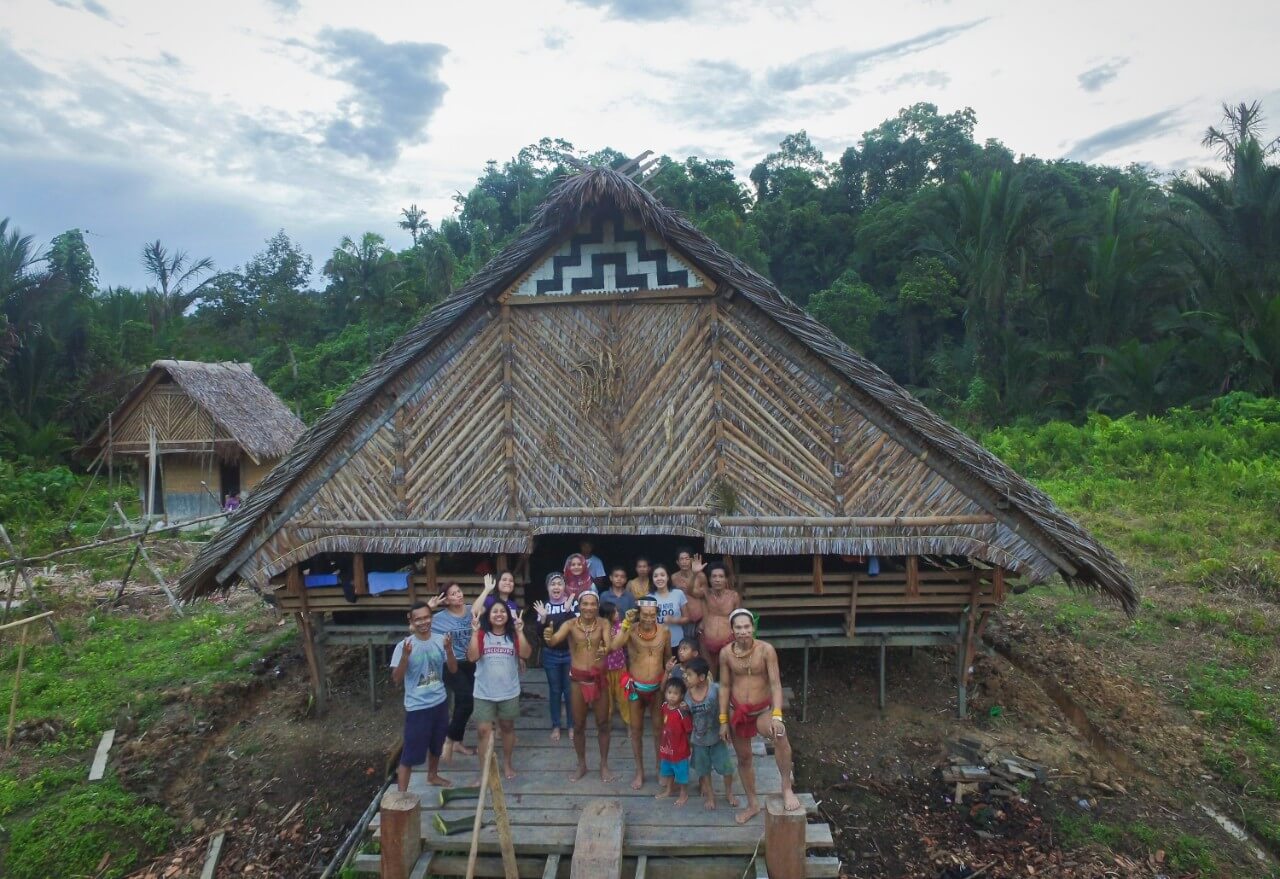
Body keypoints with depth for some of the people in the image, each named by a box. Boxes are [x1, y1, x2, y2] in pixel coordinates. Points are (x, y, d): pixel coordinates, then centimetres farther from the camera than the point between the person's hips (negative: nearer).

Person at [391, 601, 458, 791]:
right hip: (417, 707, -5)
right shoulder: (404, 646, -16)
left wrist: (448, 650, -22)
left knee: (436, 744, 24)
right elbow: (397, 680, -17)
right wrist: (405, 656, -32)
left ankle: (432, 775, 48)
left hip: (440, 702, 5)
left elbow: (453, 669, -4)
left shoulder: (440, 640, -6)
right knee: (410, 753, -1)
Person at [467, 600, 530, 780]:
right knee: (484, 730, -2)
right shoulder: (482, 634, -6)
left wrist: (520, 632, -22)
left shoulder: (513, 634, -2)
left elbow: (525, 654, -15)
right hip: (484, 693, -2)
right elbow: (472, 657, -18)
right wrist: (475, 632, -23)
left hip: (509, 692, 2)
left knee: (507, 727, 16)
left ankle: (507, 764, 34)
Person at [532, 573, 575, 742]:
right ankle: (556, 726, 25)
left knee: (570, 690, 8)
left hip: (570, 653, -1)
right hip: (551, 655, 2)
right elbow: (539, 632, -3)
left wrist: (568, 611, -29)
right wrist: (543, 618, -20)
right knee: (554, 690, 11)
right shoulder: (543, 606, -3)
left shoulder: (573, 603, -9)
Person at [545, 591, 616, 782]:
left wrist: (605, 650, -46)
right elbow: (554, 640, -25)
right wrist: (549, 636, -49)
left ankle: (604, 765, 28)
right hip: (578, 678, 0)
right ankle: (582, 764, 32)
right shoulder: (571, 624, -9)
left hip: (599, 677, 0)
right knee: (578, 724, 12)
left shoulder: (603, 624, -8)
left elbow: (609, 644, -22)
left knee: (603, 723, 11)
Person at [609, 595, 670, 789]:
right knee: (636, 730, 11)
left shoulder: (664, 631, -8)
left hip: (657, 687, 1)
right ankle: (639, 771, 27)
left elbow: (668, 657, 7)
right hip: (636, 687, -1)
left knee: (659, 728, 13)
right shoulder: (631, 629, -15)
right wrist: (625, 623, -33)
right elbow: (614, 646, -32)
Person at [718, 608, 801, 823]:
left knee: (779, 734, -33)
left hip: (762, 710, -3)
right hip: (737, 711, 3)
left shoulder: (766, 650, -17)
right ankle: (753, 805, 36)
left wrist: (777, 715, -30)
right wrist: (723, 720, 1)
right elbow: (724, 686, 0)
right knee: (743, 758, 15)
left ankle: (787, 788, -16)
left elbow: (775, 683, -18)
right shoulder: (727, 653, -9)